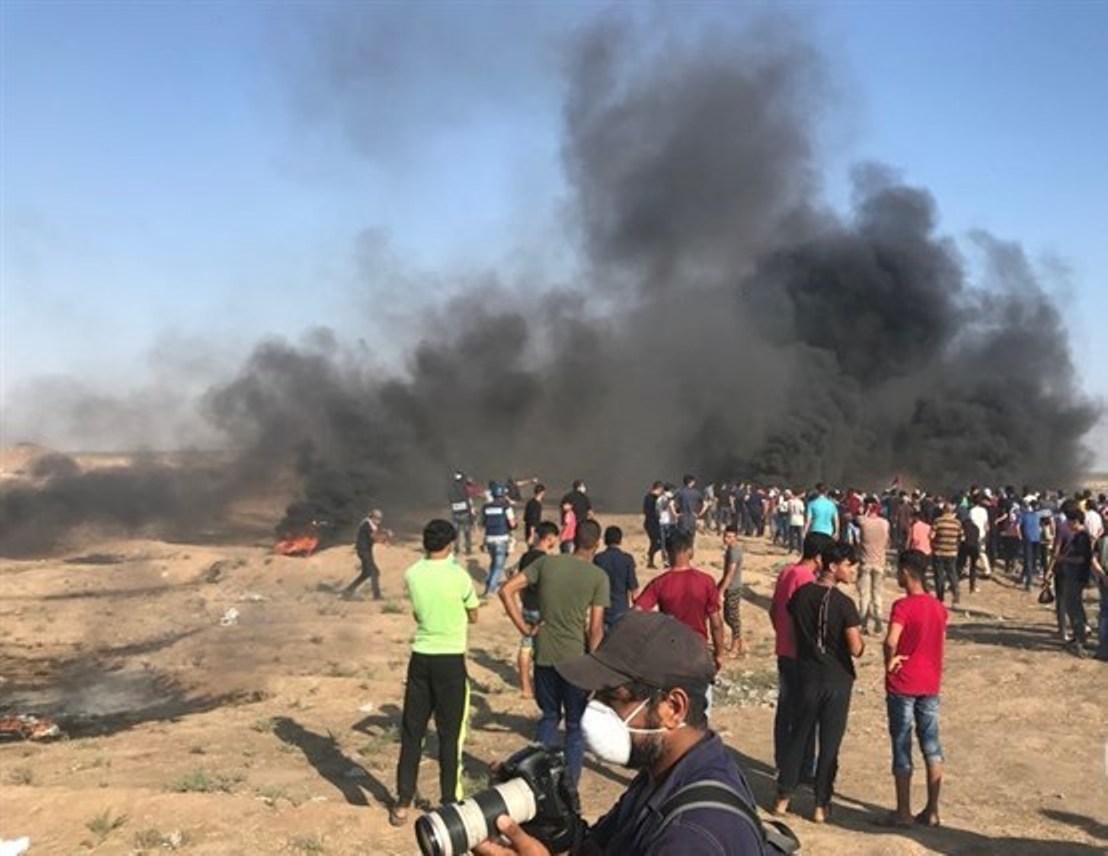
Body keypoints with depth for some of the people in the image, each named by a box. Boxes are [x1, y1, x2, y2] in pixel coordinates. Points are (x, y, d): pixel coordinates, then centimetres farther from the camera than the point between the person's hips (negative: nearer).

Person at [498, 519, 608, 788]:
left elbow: (506, 590, -3)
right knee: (576, 726, 11)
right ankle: (569, 788, 15)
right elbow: (595, 628, -9)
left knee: (549, 717, 21)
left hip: (544, 656, 3)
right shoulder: (598, 577, -7)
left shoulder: (546, 562, 1)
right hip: (575, 659, -3)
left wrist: (524, 627, 1)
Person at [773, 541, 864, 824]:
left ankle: (783, 797, 22)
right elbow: (856, 649, -18)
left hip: (807, 677, 4)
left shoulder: (801, 595, -3)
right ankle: (821, 805, 16)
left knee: (799, 736, 16)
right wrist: (860, 637, 2)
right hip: (837, 680, -4)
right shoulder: (843, 603, -18)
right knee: (829, 743, 8)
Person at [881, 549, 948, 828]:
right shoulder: (939, 607, 4)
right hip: (930, 684, 6)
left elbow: (891, 641, -31)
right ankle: (932, 811, 17)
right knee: (931, 746, 12)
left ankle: (904, 812, 11)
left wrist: (890, 662, -15)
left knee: (902, 747, 4)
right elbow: (941, 646, 11)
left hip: (902, 685, -6)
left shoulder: (903, 606, -17)